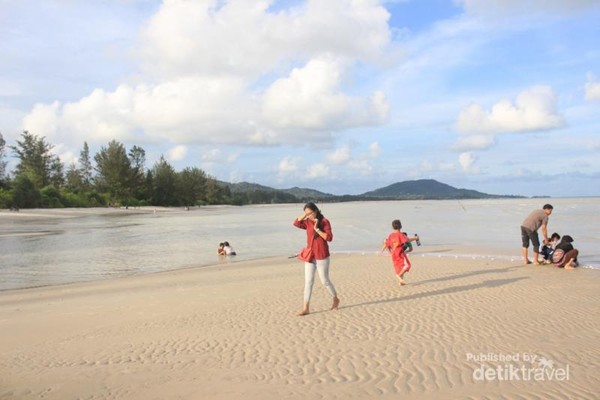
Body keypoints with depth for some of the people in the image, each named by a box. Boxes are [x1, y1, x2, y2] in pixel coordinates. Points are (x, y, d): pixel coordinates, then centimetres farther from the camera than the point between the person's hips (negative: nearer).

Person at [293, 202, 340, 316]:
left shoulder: (324, 221, -8)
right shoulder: (308, 222, 5)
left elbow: (329, 237, -16)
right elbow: (296, 223, -12)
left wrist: (317, 229, -20)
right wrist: (305, 214, -17)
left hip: (322, 256, -5)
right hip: (310, 256, 5)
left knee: (324, 281, 7)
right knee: (308, 281, 2)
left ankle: (336, 299, 31)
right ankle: (306, 308, 3)